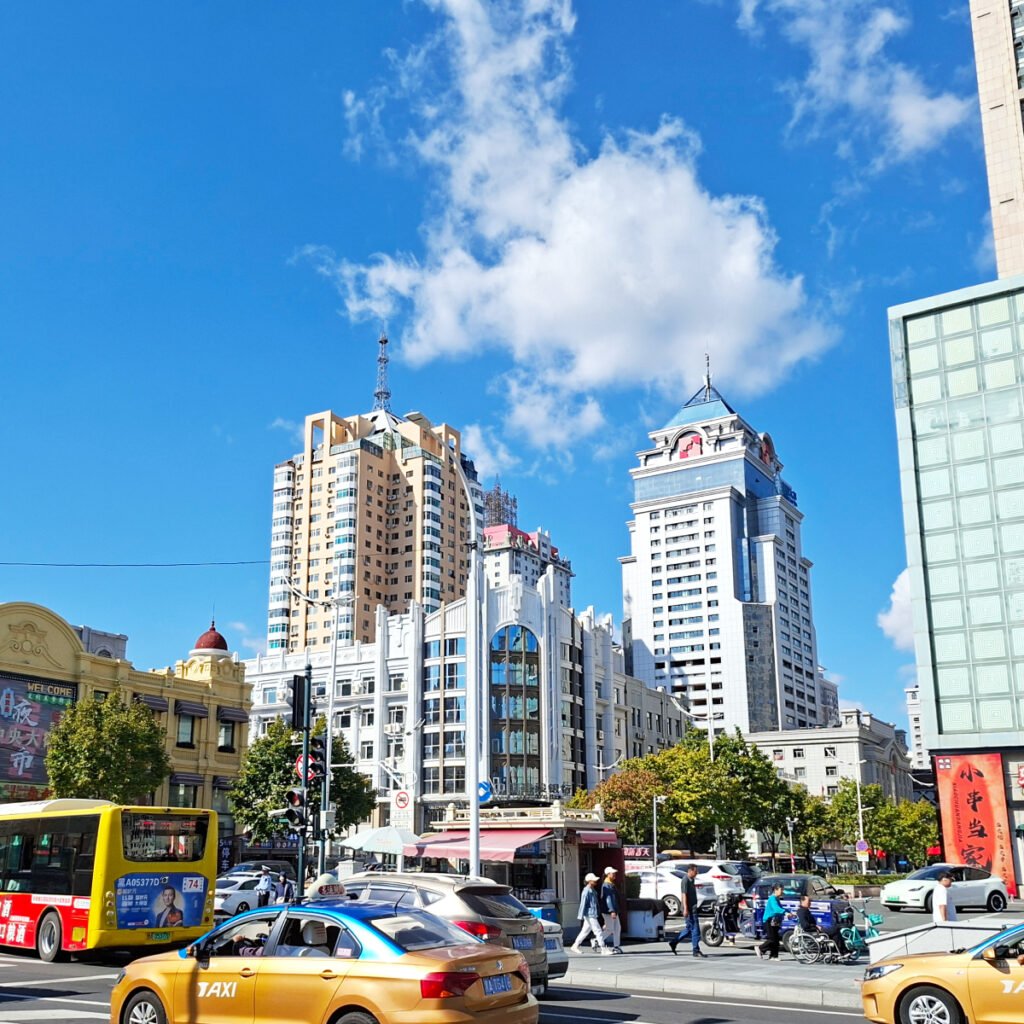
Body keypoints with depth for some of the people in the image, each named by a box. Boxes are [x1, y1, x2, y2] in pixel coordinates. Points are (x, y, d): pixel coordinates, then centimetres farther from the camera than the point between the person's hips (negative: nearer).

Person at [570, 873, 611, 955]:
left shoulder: (593, 890, 13)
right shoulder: (586, 891, -16)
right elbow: (583, 904, -17)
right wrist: (580, 916, -17)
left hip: (593, 914, 10)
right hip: (590, 915, -10)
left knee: (585, 931, 16)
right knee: (598, 931, -7)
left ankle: (575, 946, 26)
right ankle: (604, 949, -3)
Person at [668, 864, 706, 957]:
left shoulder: (691, 880, 15)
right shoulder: (685, 880, -14)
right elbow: (684, 894, -19)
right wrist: (685, 909, -24)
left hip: (692, 908, 10)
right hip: (689, 909, -10)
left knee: (689, 929, 14)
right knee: (695, 929, -6)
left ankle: (673, 942, 21)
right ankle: (696, 950, -1)